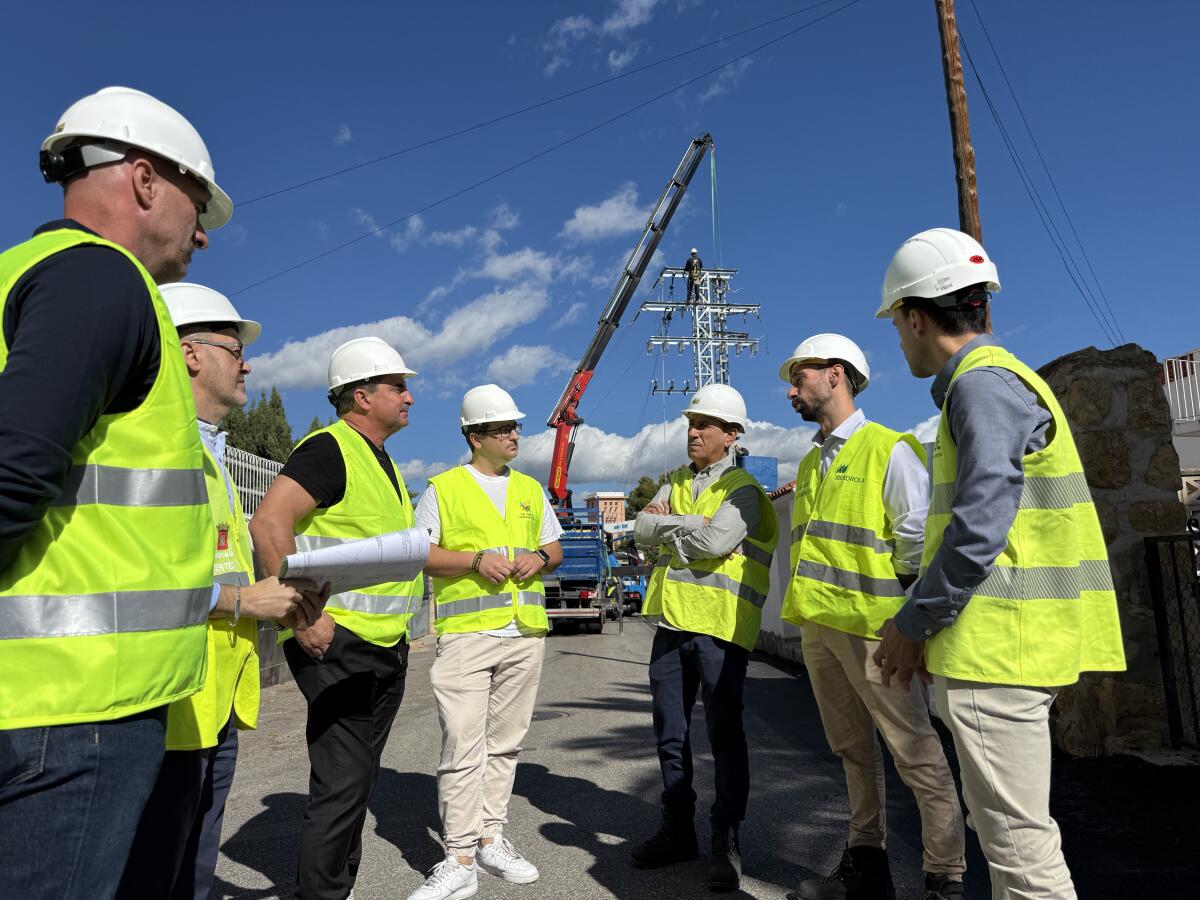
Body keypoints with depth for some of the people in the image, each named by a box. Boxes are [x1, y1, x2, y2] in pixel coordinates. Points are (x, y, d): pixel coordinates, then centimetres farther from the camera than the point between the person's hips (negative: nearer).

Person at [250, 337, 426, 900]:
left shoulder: (382, 461, 16)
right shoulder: (329, 449, -13)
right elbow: (268, 524, -24)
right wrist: (302, 616, -25)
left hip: (386, 646, 9)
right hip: (338, 643, -9)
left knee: (358, 779, 18)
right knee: (341, 784, -3)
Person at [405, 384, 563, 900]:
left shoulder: (531, 490, 15)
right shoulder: (443, 488, 2)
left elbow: (555, 548, 19)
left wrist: (540, 558, -3)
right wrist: (476, 560, -15)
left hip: (525, 633, 5)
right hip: (466, 632, -4)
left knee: (504, 743, 12)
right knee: (463, 750, -6)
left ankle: (491, 840, 26)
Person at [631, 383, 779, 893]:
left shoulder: (743, 491, -6)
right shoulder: (676, 482, 15)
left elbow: (715, 542, -21)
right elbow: (642, 529, 2)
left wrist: (667, 524, -8)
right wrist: (690, 526, -12)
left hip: (720, 626, -6)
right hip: (673, 621, 7)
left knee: (724, 734, 3)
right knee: (669, 732, 14)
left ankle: (726, 843, 18)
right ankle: (677, 830, 30)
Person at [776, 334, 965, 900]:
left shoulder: (889, 449, -6)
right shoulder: (810, 463, 17)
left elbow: (919, 537, -10)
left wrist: (903, 611, -5)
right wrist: (804, 604, 15)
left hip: (871, 624, -8)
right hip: (816, 625, 8)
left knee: (916, 752, 0)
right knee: (852, 750, 16)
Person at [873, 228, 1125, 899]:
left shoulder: (983, 383, -13)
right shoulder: (1006, 379, 19)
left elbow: (979, 526, -23)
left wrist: (912, 624, -12)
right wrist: (926, 621, 19)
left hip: (995, 646, -11)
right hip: (1008, 645, 11)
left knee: (1016, 837, -2)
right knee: (1010, 827, 20)